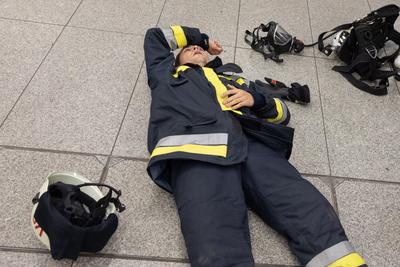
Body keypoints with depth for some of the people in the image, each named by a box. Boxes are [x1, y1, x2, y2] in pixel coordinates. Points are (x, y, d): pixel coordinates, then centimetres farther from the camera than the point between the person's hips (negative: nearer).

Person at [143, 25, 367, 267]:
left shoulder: (233, 75, 38)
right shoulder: (167, 73, 38)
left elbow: (283, 113, 34)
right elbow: (155, 36, 53)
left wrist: (256, 100, 11)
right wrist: (201, 36, 53)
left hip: (252, 145, 3)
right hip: (195, 150, -2)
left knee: (313, 214, -22)